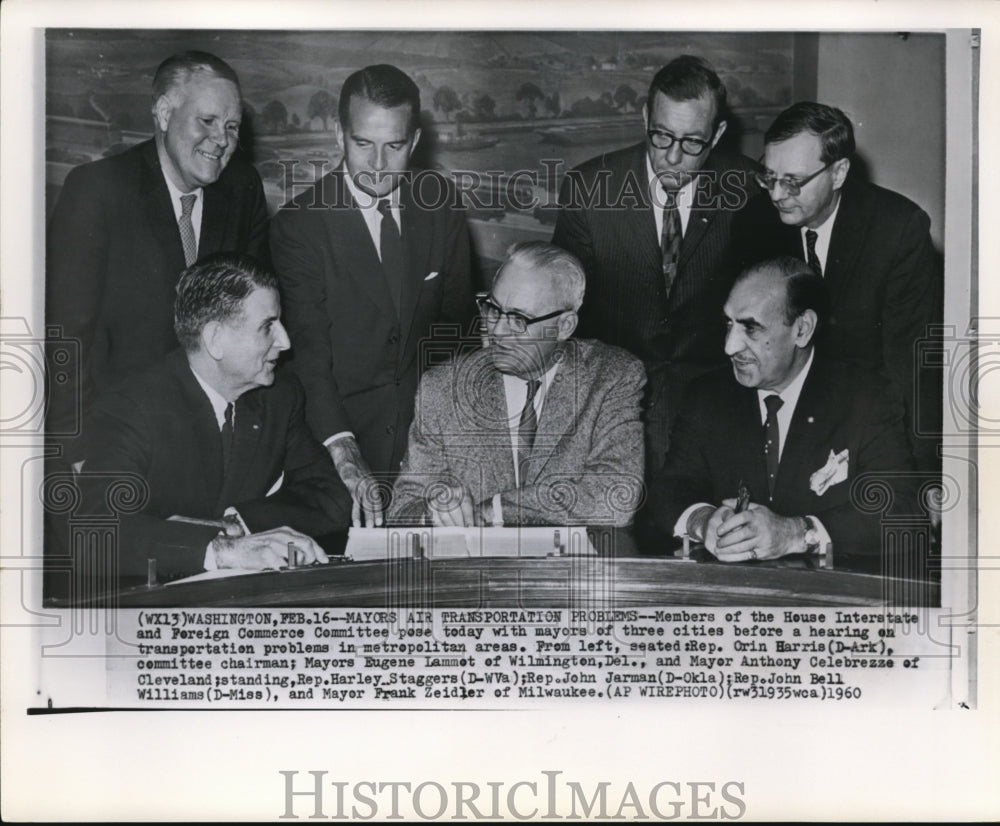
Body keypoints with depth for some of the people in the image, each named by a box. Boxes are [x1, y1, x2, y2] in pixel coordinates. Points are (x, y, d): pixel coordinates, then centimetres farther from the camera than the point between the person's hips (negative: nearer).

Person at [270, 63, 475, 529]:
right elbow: (308, 354, -19)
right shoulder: (300, 224, -12)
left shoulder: (440, 202, 1)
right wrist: (343, 454, -32)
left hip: (429, 425, 3)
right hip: (344, 427, -3)